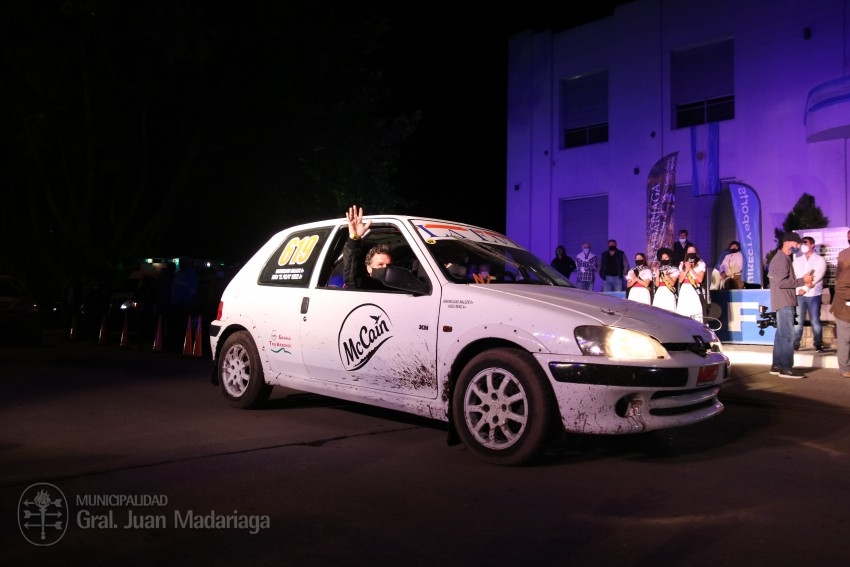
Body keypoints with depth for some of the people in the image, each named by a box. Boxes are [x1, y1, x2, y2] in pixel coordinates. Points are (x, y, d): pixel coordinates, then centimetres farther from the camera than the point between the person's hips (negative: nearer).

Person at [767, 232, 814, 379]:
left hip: (785, 302, 11)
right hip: (784, 302, -11)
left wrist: (803, 282, 6)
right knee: (787, 335, -11)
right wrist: (802, 280, -15)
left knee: (781, 334, 10)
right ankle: (786, 368, -12)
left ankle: (777, 365, 14)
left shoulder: (784, 258, 19)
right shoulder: (781, 259, -13)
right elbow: (781, 283, -21)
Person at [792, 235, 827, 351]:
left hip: (814, 295, -3)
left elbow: (817, 277, -9)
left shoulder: (820, 260, 2)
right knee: (798, 320, 1)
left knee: (815, 321, 1)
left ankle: (818, 344, 8)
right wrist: (799, 288, -12)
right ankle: (795, 343, 4)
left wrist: (805, 288, -17)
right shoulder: (797, 260, 14)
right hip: (799, 295, 3)